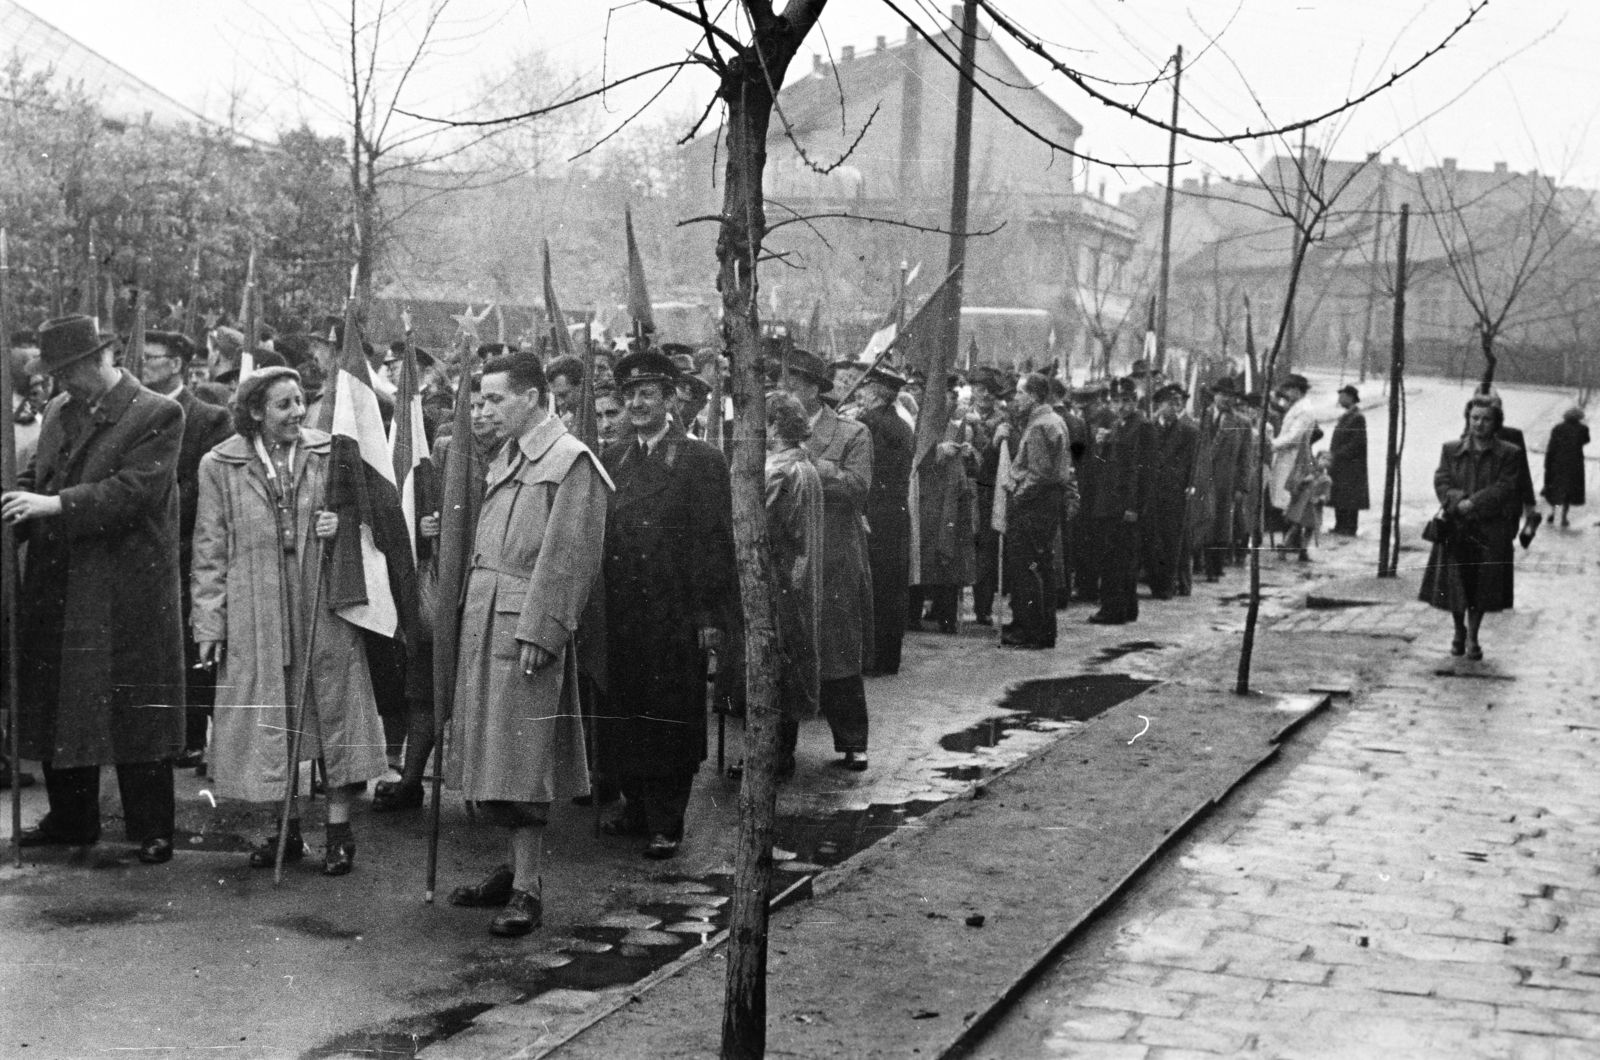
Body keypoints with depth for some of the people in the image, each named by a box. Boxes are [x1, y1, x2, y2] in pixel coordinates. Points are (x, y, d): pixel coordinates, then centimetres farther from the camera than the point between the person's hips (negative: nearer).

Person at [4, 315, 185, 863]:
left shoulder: (158, 415, -8)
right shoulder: (57, 412, 14)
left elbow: (135, 488, -18)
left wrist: (56, 504, -24)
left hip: (128, 591, -7)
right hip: (55, 588, 7)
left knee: (134, 709, -2)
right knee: (56, 706, 13)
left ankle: (152, 830, 8)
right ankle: (70, 819, 27)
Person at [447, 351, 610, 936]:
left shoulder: (572, 462, -9)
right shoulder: (504, 460, 16)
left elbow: (568, 557, -14)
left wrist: (537, 631, -19)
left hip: (527, 625, -8)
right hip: (483, 620, 8)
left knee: (520, 757, -6)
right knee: (490, 751, 11)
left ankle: (527, 890, 0)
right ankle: (517, 866, 23)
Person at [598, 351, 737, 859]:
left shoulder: (701, 461, -3)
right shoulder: (611, 459, 12)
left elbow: (716, 543, -7)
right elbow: (596, 532, 12)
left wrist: (712, 616, -12)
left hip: (674, 617, -5)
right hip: (619, 614, 5)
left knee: (670, 718, 1)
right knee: (622, 716, 9)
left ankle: (667, 823, 10)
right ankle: (637, 808, 23)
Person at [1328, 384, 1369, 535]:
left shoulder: (1358, 418, -13)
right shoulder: (1344, 417, 14)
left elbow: (1356, 443, -19)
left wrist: (1335, 454, -18)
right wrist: (1331, 454, 7)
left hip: (1351, 465, -9)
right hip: (1339, 466, 9)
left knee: (1350, 499, -4)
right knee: (1338, 496, 12)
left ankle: (1349, 528, 0)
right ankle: (1340, 526, 19)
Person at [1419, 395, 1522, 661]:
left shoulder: (1509, 454, 0)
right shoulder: (1451, 450, 7)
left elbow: (1504, 488, -9)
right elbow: (1441, 482, -2)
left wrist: (1472, 503, -18)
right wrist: (1459, 501, -20)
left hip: (1490, 531, -1)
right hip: (1455, 529, 1)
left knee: (1481, 586, 4)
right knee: (1454, 584, 5)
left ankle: (1472, 636, 17)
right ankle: (1459, 631, 26)